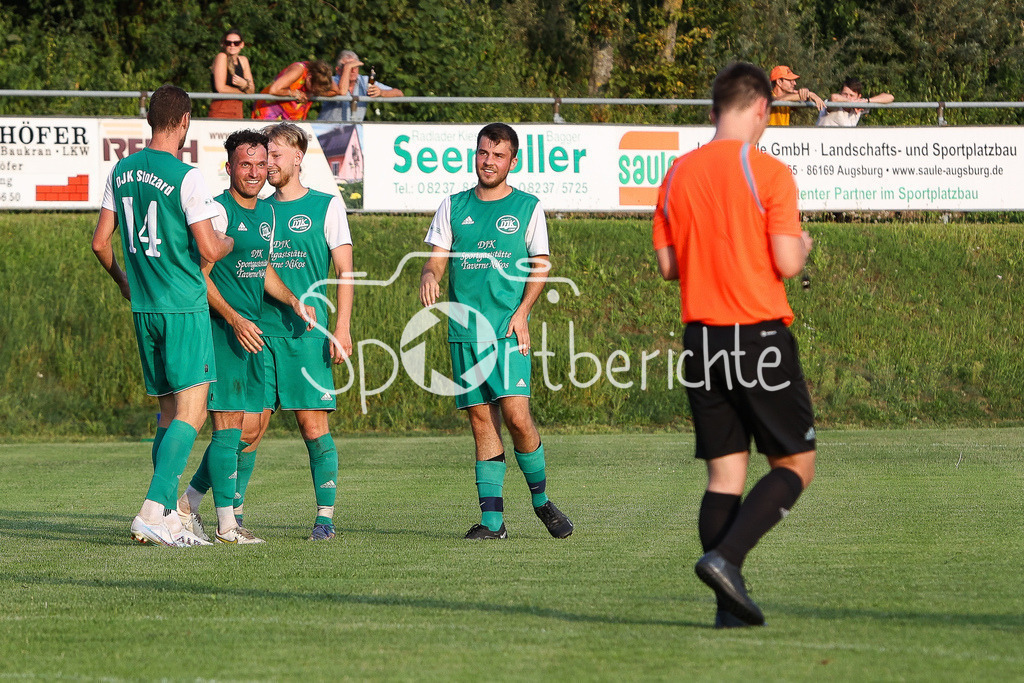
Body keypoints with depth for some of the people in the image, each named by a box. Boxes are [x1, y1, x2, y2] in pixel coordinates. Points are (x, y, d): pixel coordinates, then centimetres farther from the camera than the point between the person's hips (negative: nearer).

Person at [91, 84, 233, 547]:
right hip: (184, 306, -7)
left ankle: (169, 520, 10)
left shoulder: (122, 171, 7)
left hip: (143, 306, 7)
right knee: (191, 411, -7)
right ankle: (153, 512, -19)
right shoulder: (186, 177, -14)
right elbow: (207, 250, -14)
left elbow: (100, 242, 11)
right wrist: (230, 241, 8)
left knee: (170, 412, 13)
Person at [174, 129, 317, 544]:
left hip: (250, 331, 8)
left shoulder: (267, 212, 15)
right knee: (229, 425, -9)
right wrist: (234, 319, -19)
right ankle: (226, 524, -4)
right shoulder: (219, 211, -11)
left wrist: (293, 302, 11)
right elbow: (200, 274, -13)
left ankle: (189, 502, 21)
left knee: (249, 432, 9)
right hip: (220, 328, -8)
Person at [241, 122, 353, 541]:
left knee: (313, 426, -4)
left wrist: (342, 327, -9)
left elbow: (344, 271, 0)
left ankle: (325, 517, 1)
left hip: (307, 333, -3)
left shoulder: (326, 206, 4)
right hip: (260, 332, 3)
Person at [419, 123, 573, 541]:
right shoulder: (453, 207, 12)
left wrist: (522, 311, -8)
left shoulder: (527, 208, 6)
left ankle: (541, 499, 4)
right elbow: (437, 259, 9)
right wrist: (429, 276, -16)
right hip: (464, 333, 3)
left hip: (508, 332, -2)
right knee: (482, 422, 1)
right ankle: (492, 518, 3)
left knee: (516, 414, -15)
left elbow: (541, 266, 6)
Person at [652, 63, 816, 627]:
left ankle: (730, 606, 2)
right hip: (760, 337, -5)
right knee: (796, 464, 5)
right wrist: (802, 244, 8)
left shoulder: (678, 174, 7)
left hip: (702, 338, 5)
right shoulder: (769, 172, -9)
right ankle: (725, 558, -14)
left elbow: (667, 264, 10)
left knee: (725, 471, 8)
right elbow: (786, 263, -13)